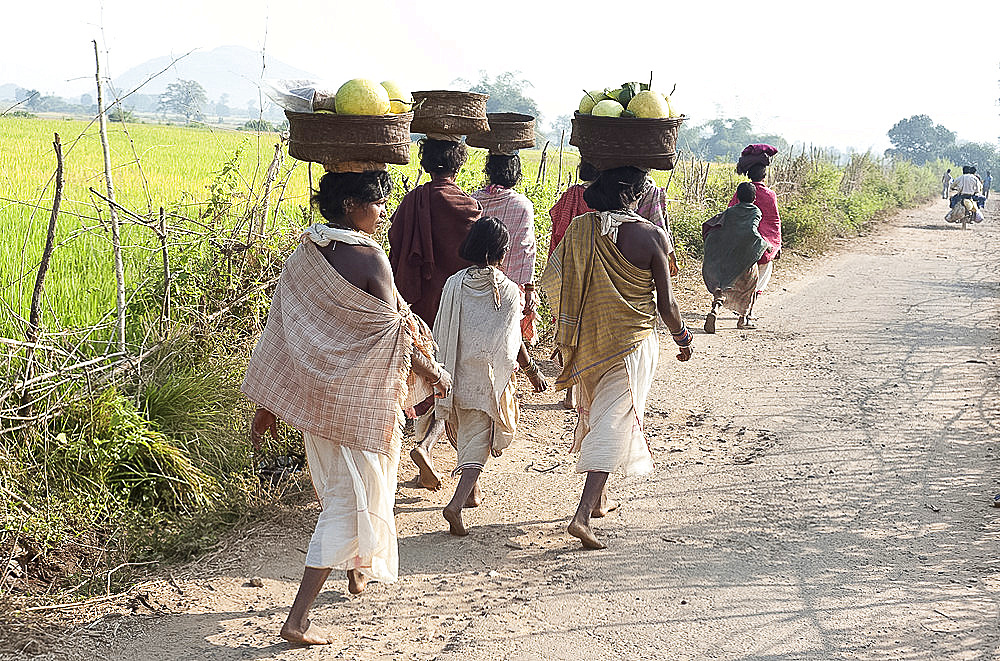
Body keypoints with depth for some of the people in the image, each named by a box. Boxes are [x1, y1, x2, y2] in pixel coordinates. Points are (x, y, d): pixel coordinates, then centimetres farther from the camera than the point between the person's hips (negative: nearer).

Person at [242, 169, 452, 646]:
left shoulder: (303, 255, 2)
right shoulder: (368, 257, -18)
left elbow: (281, 329, 4)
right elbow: (394, 329, -15)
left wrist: (266, 404, 8)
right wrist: (433, 373, 2)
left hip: (313, 391, 7)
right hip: (358, 398, -7)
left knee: (336, 486, 26)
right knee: (352, 501, 0)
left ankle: (357, 570, 49)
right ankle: (297, 619, -5)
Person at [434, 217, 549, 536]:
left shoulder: (454, 284, -4)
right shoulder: (508, 291, -10)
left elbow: (442, 333, -1)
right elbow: (514, 342, -5)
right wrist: (532, 370, 10)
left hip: (458, 374, 3)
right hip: (491, 377, -3)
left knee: (465, 432, 24)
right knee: (478, 440, 1)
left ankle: (471, 491, 39)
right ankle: (456, 503, -15)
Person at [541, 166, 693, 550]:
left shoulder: (579, 229, -3)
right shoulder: (651, 236, -12)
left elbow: (551, 282, 1)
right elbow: (666, 305, -9)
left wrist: (566, 338, 16)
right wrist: (683, 338, 9)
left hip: (587, 342, 5)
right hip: (632, 343, -4)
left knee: (594, 412, 24)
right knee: (614, 423, -3)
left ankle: (597, 498, 38)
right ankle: (582, 514, -16)